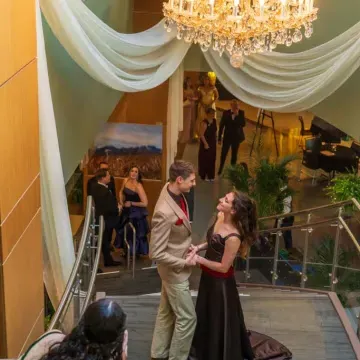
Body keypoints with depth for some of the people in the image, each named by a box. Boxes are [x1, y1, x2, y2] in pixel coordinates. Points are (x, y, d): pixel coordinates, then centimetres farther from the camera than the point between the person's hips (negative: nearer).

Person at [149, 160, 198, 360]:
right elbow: (156, 254, -30)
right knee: (187, 317, 5)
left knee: (166, 312, 22)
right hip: (175, 270, -9)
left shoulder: (173, 190, -8)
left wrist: (187, 246, 6)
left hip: (175, 267, 9)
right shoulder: (165, 213, -36)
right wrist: (183, 263, -20)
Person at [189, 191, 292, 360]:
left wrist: (199, 259, -19)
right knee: (206, 316, 28)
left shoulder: (233, 237, -33)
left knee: (220, 320, 14)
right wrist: (199, 247, -7)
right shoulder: (220, 217, -10)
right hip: (208, 277, 8)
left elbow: (223, 267, -23)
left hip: (221, 283, -8)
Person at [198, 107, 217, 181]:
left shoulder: (214, 121, 3)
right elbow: (201, 135, -20)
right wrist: (205, 144, -22)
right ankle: (204, 176, 15)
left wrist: (215, 140, 12)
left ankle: (210, 176, 23)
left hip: (213, 143, 7)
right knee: (205, 159, 3)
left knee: (212, 160, 12)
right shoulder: (205, 123, -20)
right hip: (206, 143, -7)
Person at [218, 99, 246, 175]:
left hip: (237, 137, 1)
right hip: (227, 137, -1)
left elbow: (243, 124, -17)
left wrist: (237, 115, -27)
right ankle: (220, 168, 25)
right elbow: (221, 125, -4)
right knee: (223, 153, 4)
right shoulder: (226, 113, -10)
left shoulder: (241, 113, -8)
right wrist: (219, 138, -2)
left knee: (234, 154, 12)